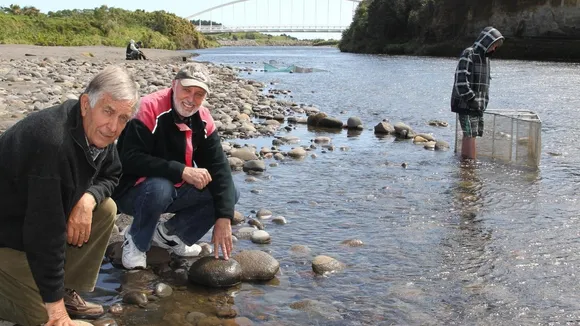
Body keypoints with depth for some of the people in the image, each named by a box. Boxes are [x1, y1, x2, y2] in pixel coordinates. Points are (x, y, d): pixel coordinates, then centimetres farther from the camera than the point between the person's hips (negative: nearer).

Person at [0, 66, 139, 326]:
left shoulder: (98, 131, -10)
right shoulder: (51, 141, -36)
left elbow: (111, 175, 8)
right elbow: (44, 229, -34)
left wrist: (88, 198, -18)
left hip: (36, 217, 8)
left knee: (106, 209, -5)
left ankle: (67, 290, 6)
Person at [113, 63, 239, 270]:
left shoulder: (203, 120, -5)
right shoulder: (150, 109, -23)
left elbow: (218, 167, -9)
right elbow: (130, 159, -30)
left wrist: (224, 219, -19)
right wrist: (181, 171, -34)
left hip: (176, 191, 6)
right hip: (132, 191, -6)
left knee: (229, 193, -7)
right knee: (159, 189, -38)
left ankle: (170, 234, 7)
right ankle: (135, 243, -8)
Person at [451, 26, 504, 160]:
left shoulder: (484, 56, 18)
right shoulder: (468, 54, -10)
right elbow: (460, 79, -19)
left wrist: (484, 101, 12)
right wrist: (471, 98, -20)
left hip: (478, 105, 9)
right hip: (465, 104, -9)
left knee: (468, 135, 10)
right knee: (470, 134, -12)